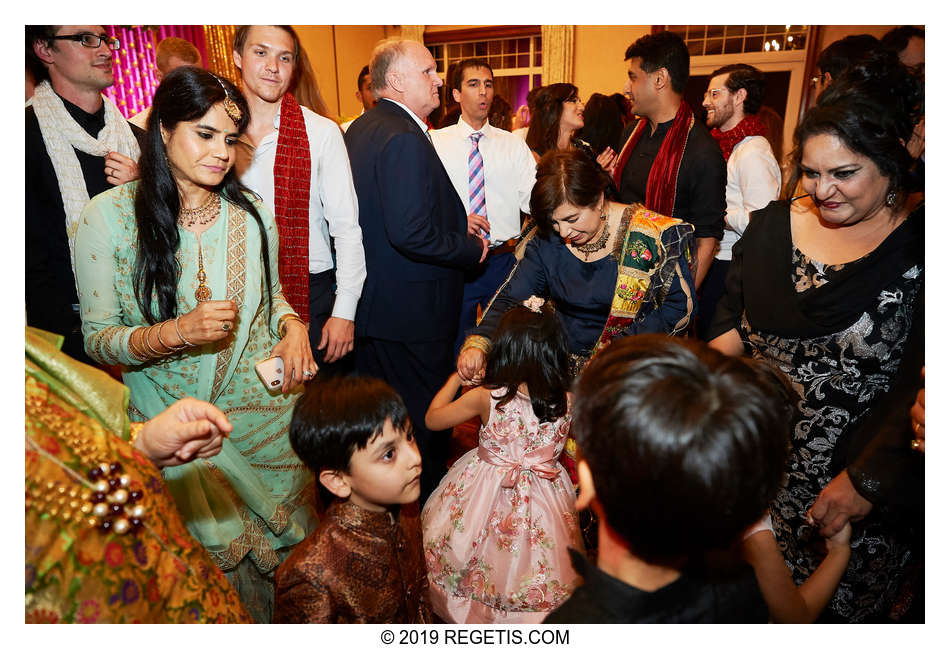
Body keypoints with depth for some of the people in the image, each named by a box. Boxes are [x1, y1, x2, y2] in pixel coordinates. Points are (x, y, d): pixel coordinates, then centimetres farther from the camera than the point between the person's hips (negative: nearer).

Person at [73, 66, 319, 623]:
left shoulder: (252, 211, -1)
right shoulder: (110, 216, -10)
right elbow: (98, 338, -7)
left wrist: (293, 327, -9)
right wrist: (176, 332, -25)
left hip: (270, 410, 3)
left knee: (288, 552, 18)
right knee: (215, 576, 9)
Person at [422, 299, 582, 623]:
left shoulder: (486, 397, -23)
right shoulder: (567, 399, -15)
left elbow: (432, 418, -5)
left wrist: (458, 376, 6)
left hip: (489, 497, -2)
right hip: (544, 501, 2)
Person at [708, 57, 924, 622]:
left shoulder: (919, 251, -11)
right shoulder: (771, 226, 2)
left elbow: (919, 390, -13)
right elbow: (732, 322, 9)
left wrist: (866, 481, -17)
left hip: (866, 496, -3)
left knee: (840, 609, 15)